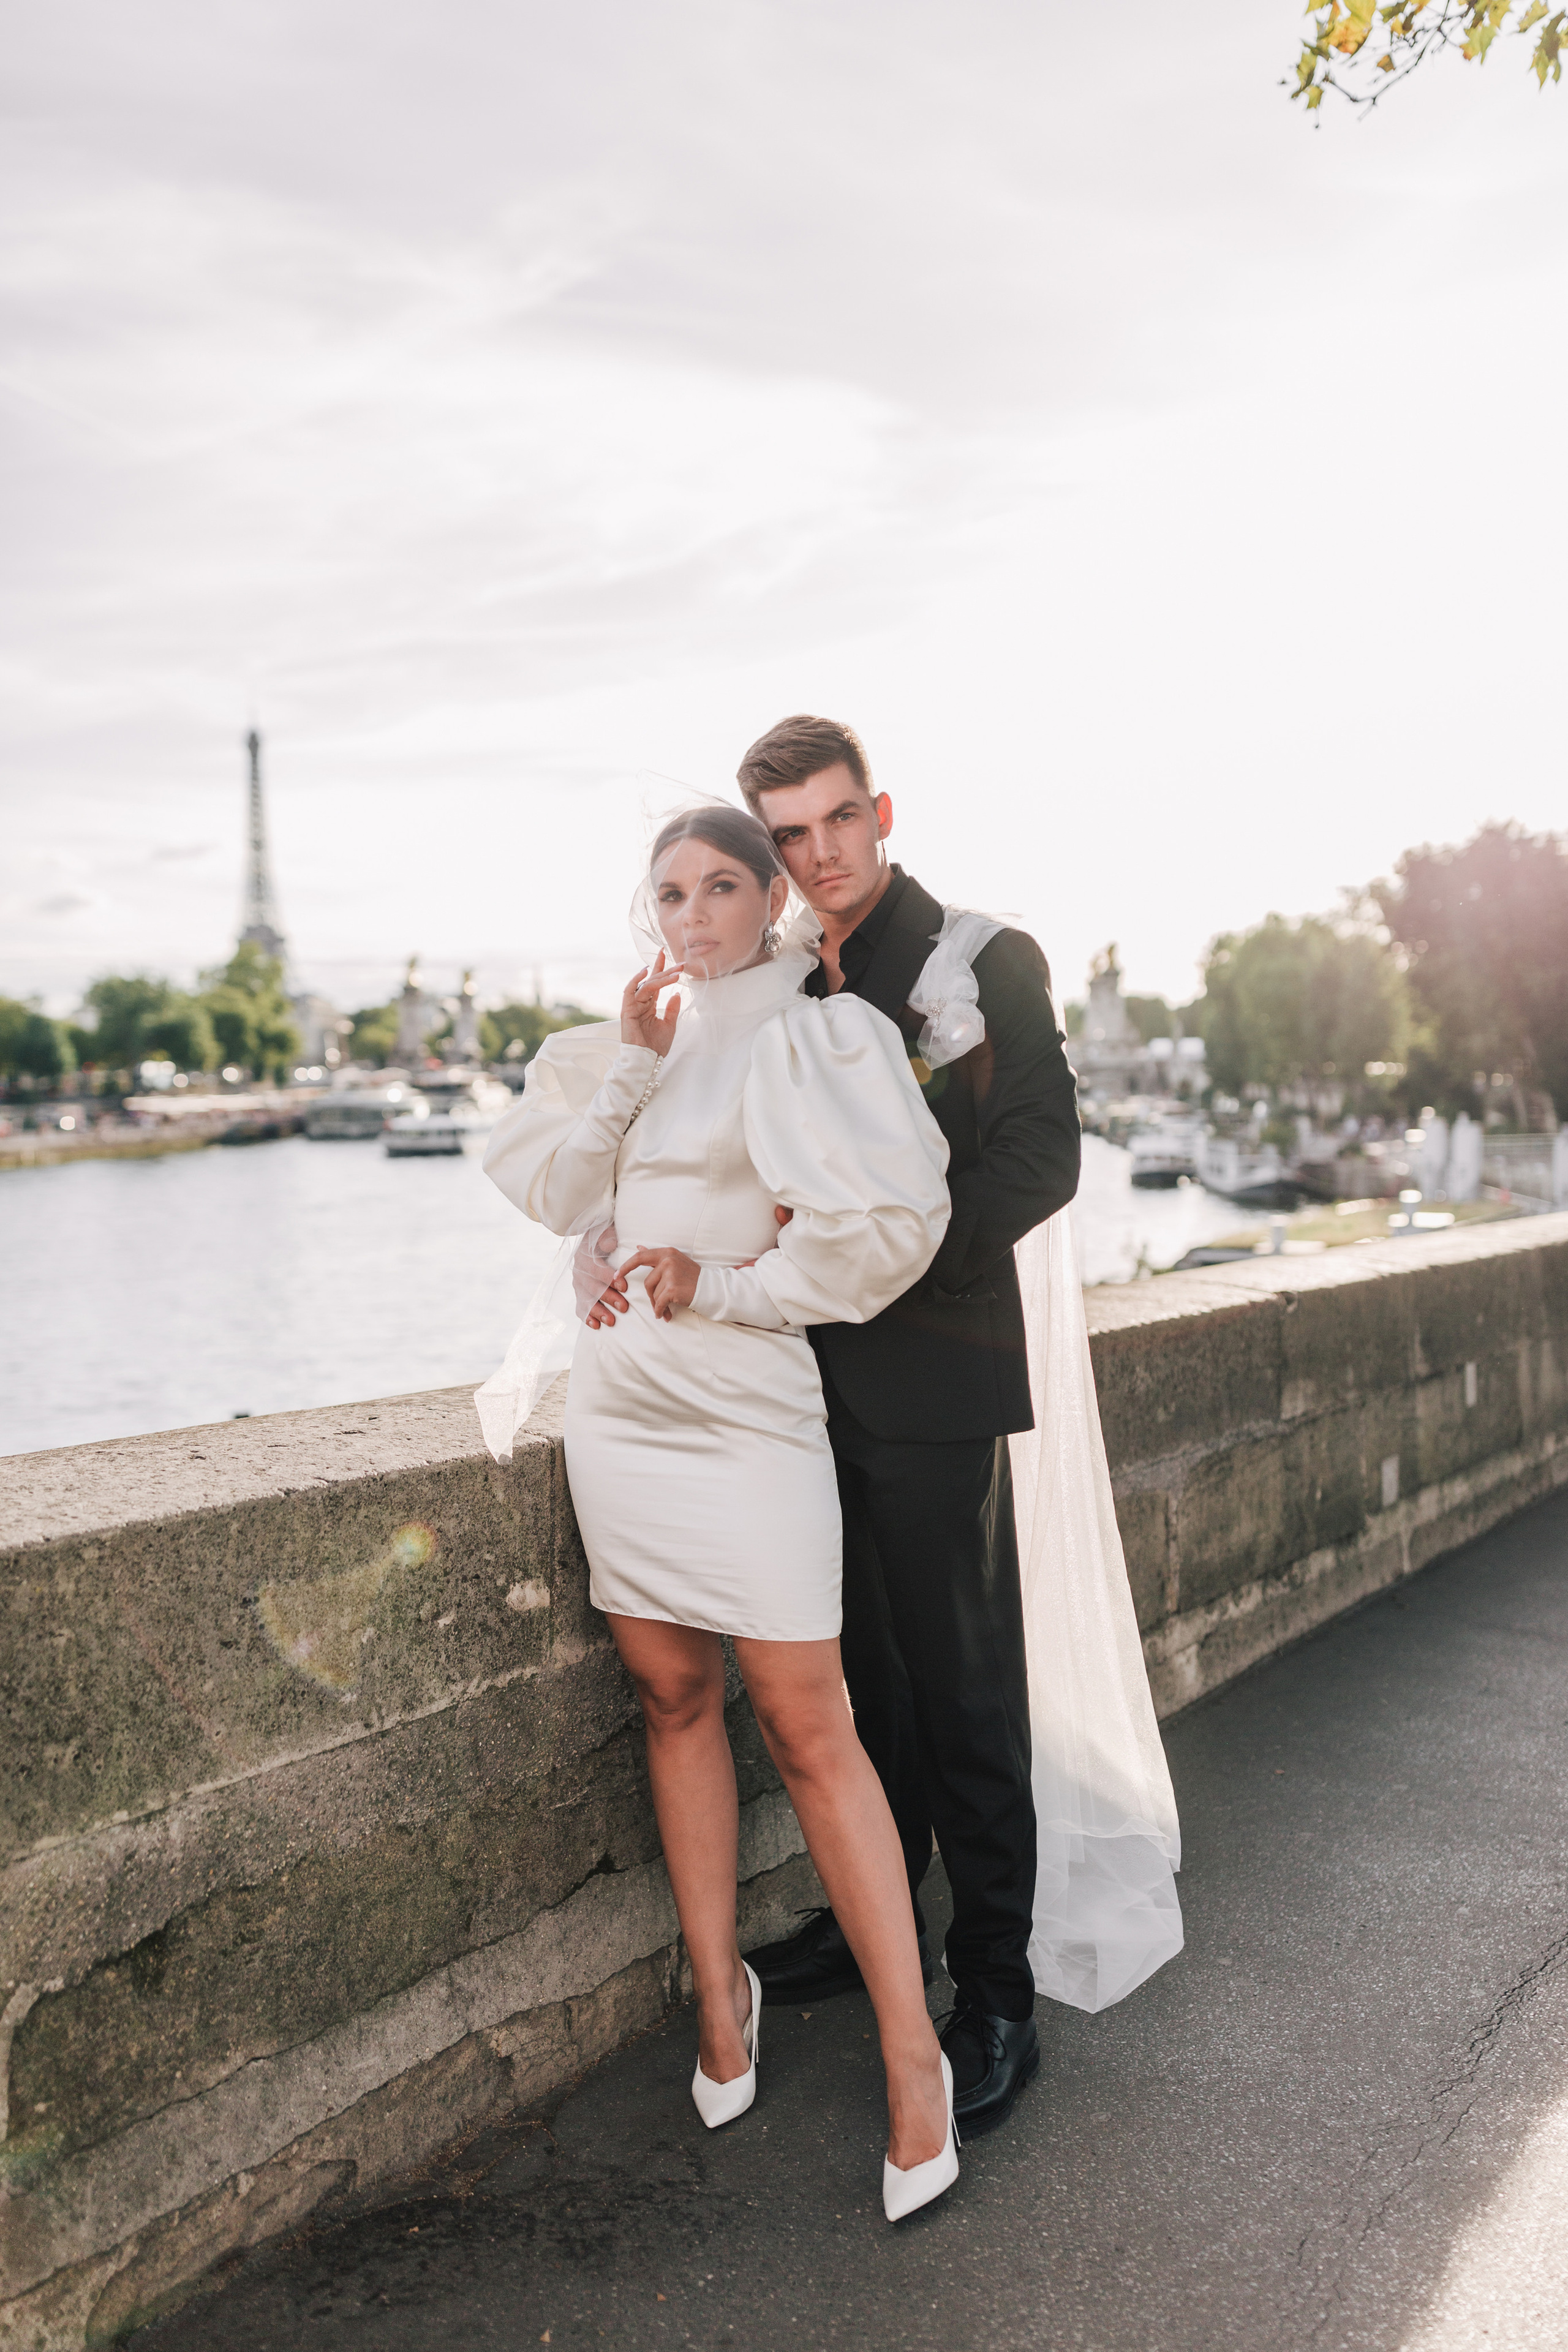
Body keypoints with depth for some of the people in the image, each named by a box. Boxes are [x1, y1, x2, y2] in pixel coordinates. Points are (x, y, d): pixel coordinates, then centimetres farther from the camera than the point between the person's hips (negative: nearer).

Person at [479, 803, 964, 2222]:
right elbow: (554, 1197, 7)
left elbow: (890, 1221, -17)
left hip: (741, 1414, -6)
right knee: (675, 1699, 12)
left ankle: (914, 2061, 5)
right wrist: (628, 1062, -2)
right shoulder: (646, 1041, 15)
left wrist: (726, 1288, -11)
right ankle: (719, 1992, 26)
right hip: (620, 1405, 7)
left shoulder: (809, 1039, -6)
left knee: (807, 1729, -5)